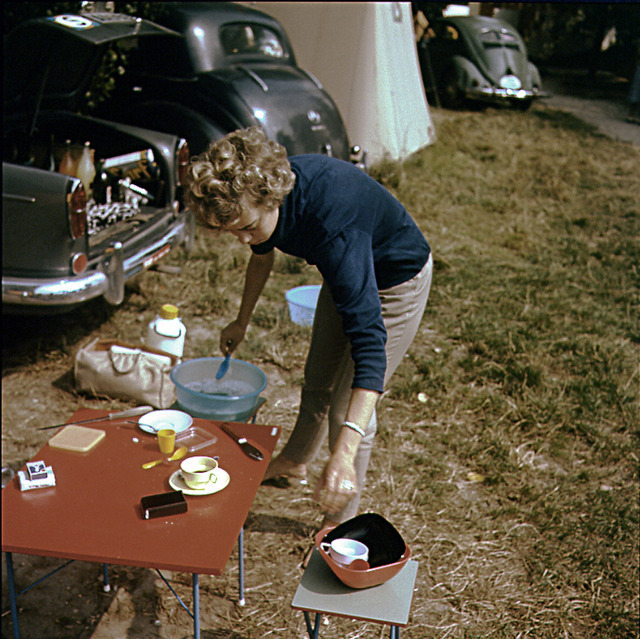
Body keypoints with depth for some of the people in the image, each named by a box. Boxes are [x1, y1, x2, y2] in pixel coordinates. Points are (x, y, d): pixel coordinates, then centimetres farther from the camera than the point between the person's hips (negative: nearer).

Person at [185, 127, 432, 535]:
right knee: (318, 380, 22)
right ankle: (296, 460, 50)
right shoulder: (259, 190, -21)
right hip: (347, 272, 7)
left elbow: (369, 341, -49)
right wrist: (242, 321, 17)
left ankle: (342, 521, 19)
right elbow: (263, 255, 4)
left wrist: (343, 456, -55)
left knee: (347, 406, -5)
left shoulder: (333, 225, -44)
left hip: (398, 282, -7)